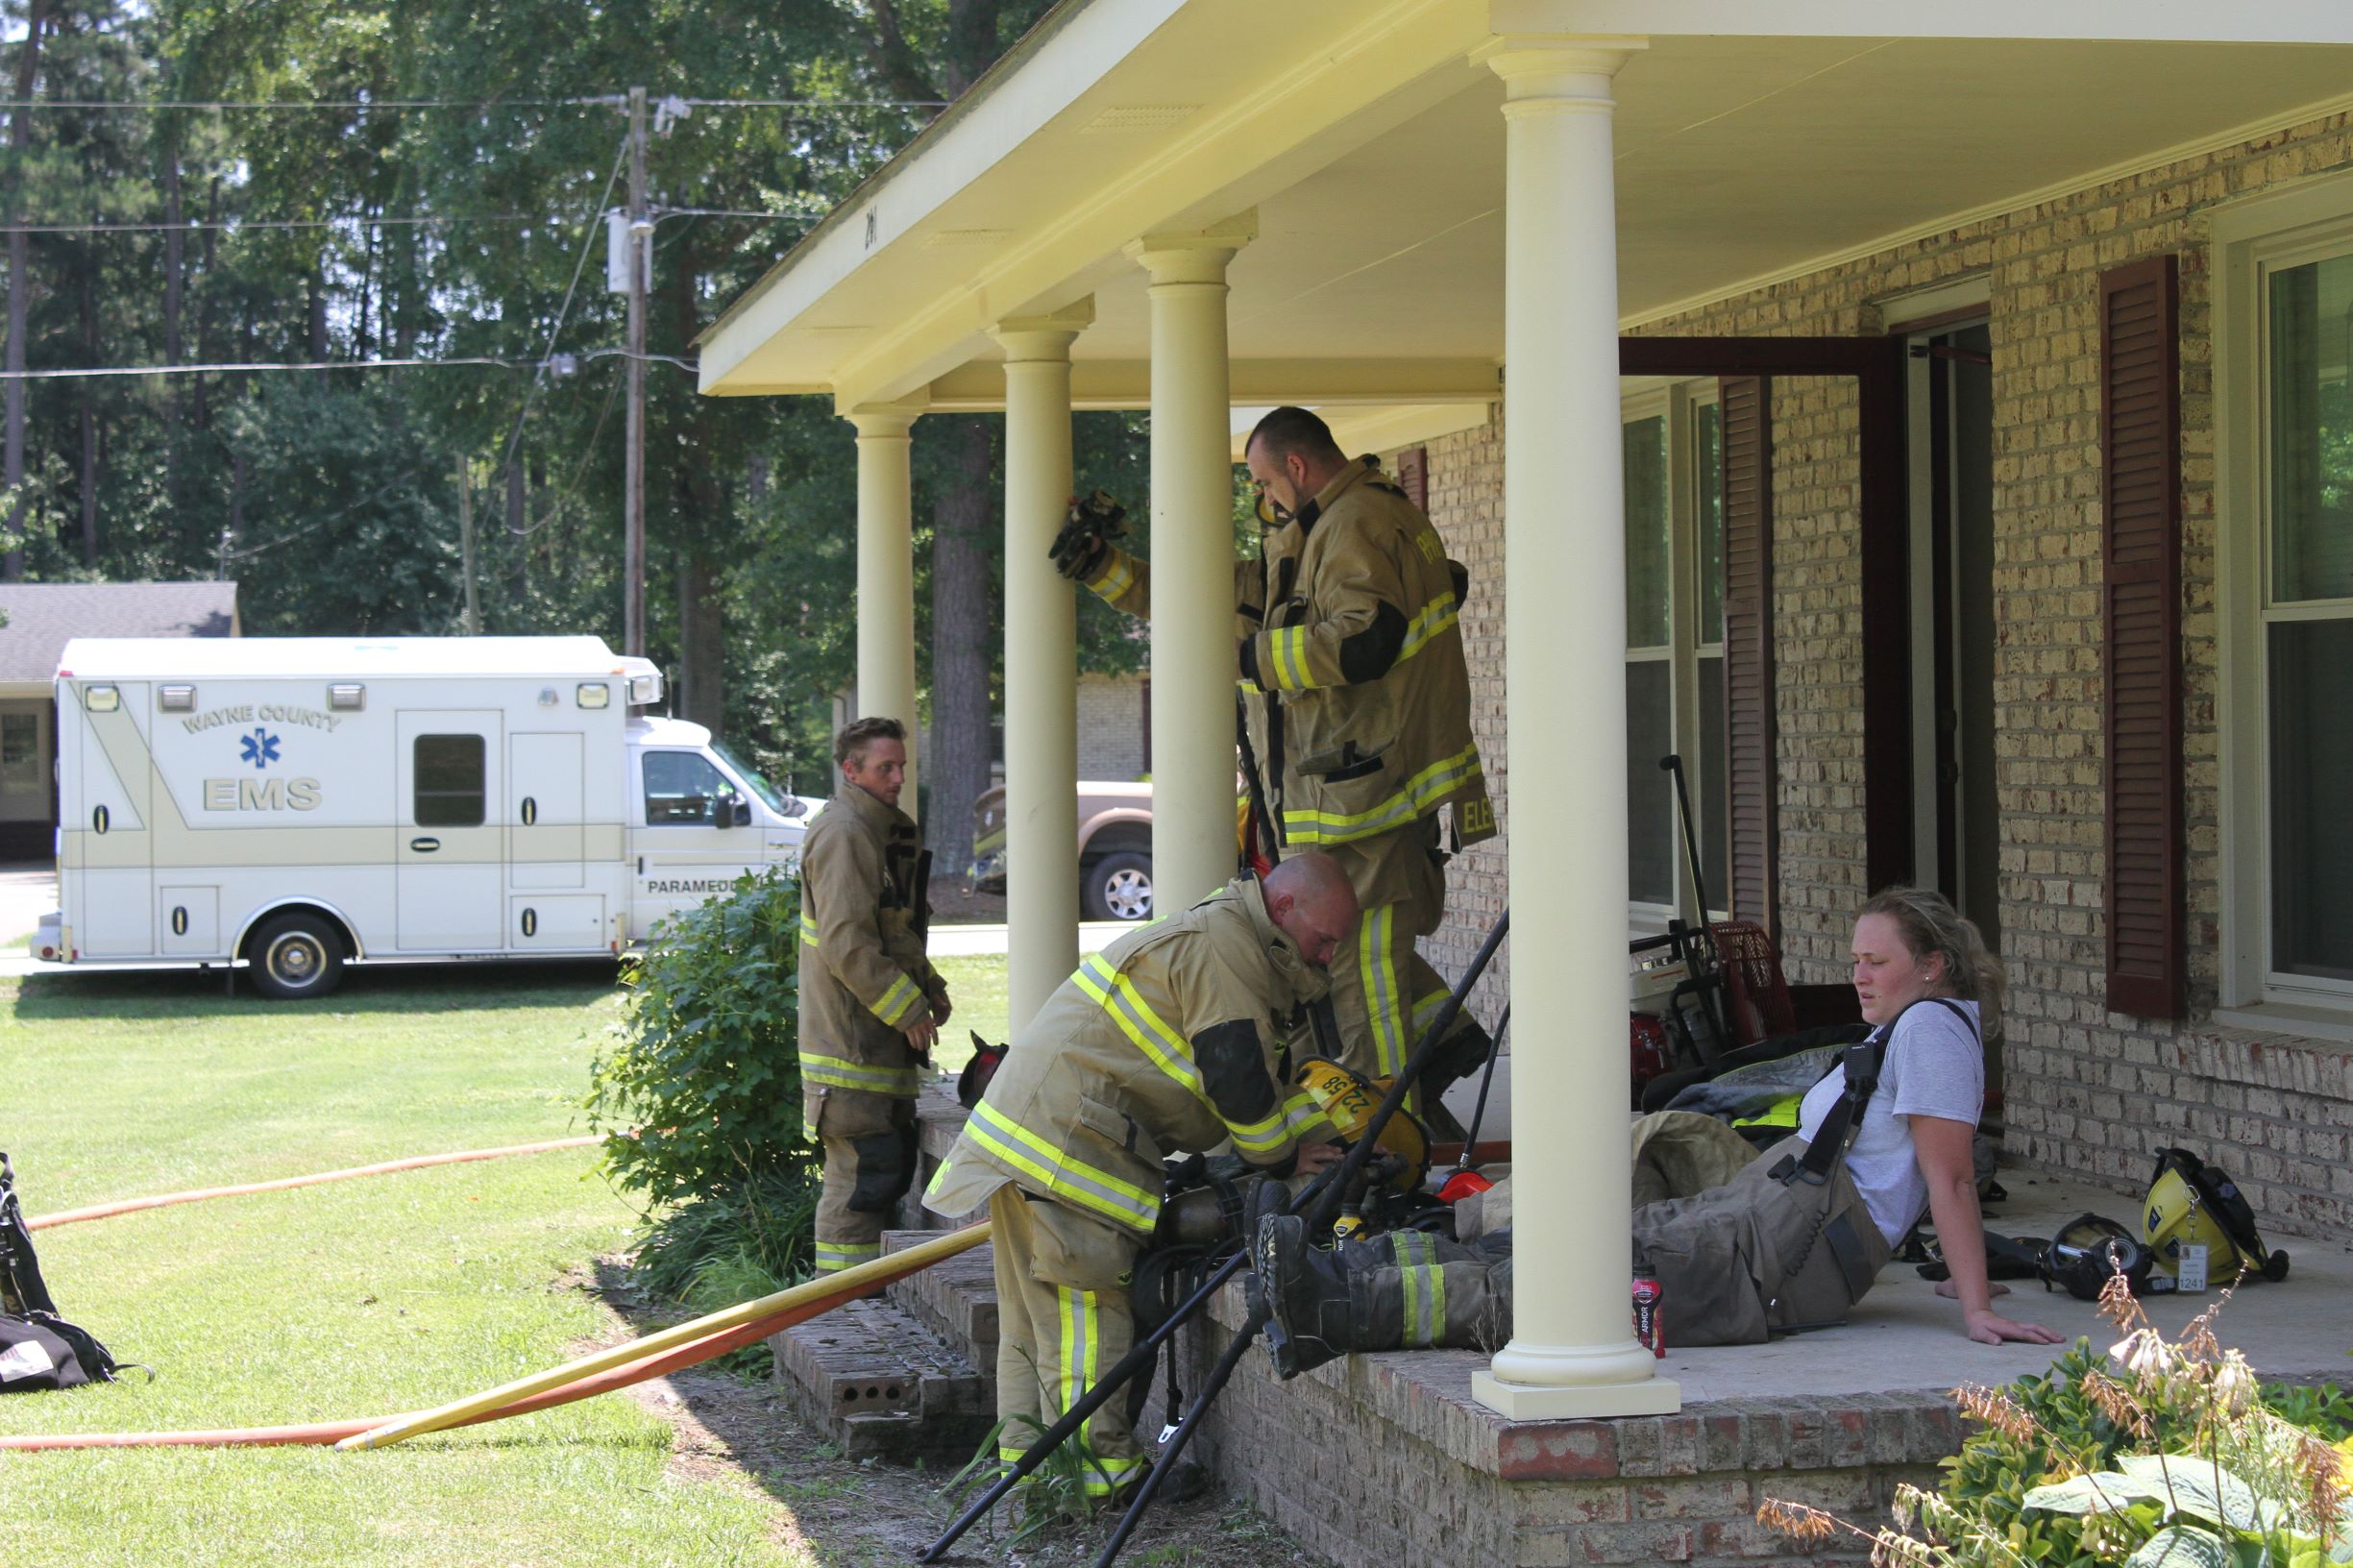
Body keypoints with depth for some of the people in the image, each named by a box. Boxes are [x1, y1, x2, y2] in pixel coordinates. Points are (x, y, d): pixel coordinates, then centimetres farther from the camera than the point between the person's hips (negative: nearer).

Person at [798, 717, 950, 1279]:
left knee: (891, 1167, 14)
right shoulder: (843, 834, -15)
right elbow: (846, 943, -22)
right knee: (862, 1174, -9)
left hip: (882, 1040, 11)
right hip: (852, 1038, -11)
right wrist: (907, 1008, -18)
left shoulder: (883, 830, 19)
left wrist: (927, 985, 15)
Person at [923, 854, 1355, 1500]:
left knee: (1036, 1311, 12)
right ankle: (1099, 1465, -6)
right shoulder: (1220, 944, -13)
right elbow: (1237, 1077, -16)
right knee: (1087, 1301, -8)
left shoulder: (1234, 944, 22)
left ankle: (1028, 1458, 17)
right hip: (1067, 1132, -11)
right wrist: (1282, 1159, -2)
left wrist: (1340, 1114, 17)